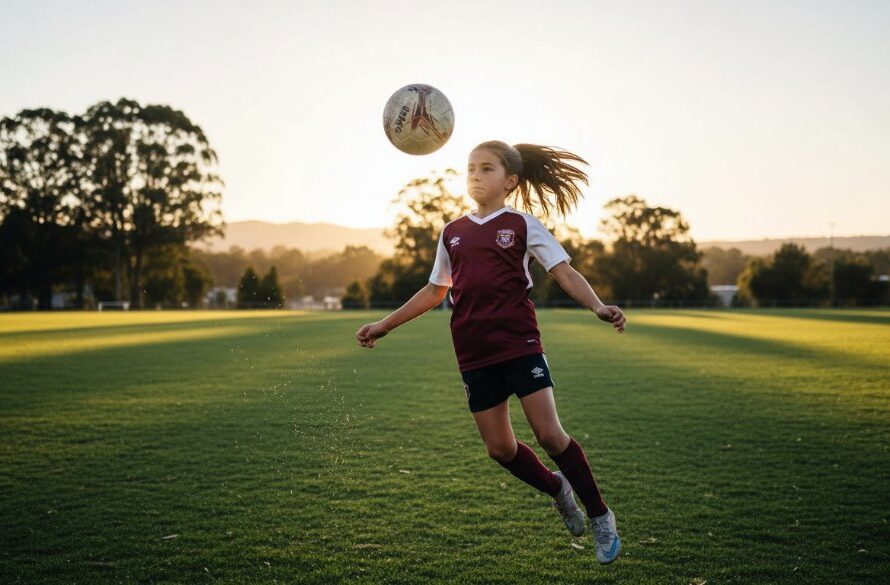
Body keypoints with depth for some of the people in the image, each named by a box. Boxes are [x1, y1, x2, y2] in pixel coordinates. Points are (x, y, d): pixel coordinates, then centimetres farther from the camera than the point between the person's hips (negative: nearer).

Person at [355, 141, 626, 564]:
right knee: (499, 448, 6)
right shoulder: (453, 233, 13)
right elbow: (434, 291, 21)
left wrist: (599, 307, -24)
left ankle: (600, 517, 10)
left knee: (549, 434, -10)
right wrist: (384, 325, 20)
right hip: (473, 354, 4)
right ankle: (557, 490, 34)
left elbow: (564, 272, -7)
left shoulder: (521, 224, 0)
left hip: (519, 343, -4)